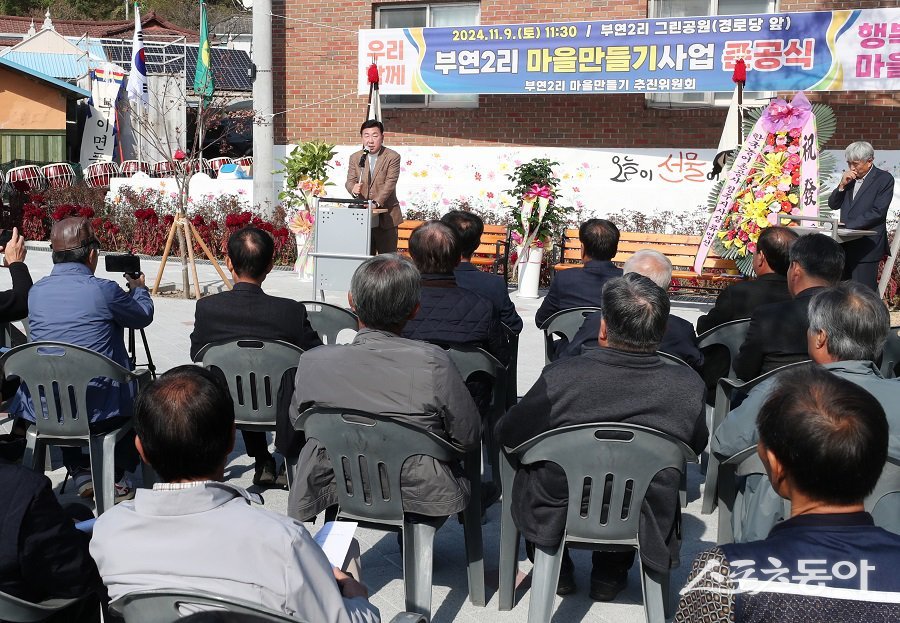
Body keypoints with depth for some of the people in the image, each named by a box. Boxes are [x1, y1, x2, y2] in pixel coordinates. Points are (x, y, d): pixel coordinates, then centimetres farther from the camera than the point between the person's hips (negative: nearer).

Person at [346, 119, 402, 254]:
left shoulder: (393, 157, -3)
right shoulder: (355, 157, 11)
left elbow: (389, 184, -13)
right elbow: (350, 181, 4)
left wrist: (376, 203, -27)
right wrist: (353, 189, -21)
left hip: (386, 217, -3)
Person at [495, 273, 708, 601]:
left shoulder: (559, 377, -26)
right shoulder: (689, 387, -20)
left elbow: (505, 434, -7)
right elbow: (696, 448, 1)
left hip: (555, 521, -1)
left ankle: (556, 570, 33)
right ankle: (611, 573, 33)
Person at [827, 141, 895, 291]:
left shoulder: (884, 179, -5)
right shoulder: (849, 178, 14)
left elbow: (878, 212, -14)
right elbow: (833, 205, 15)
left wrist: (847, 225, -18)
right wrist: (842, 185, -3)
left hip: (867, 247, -6)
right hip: (846, 245, 6)